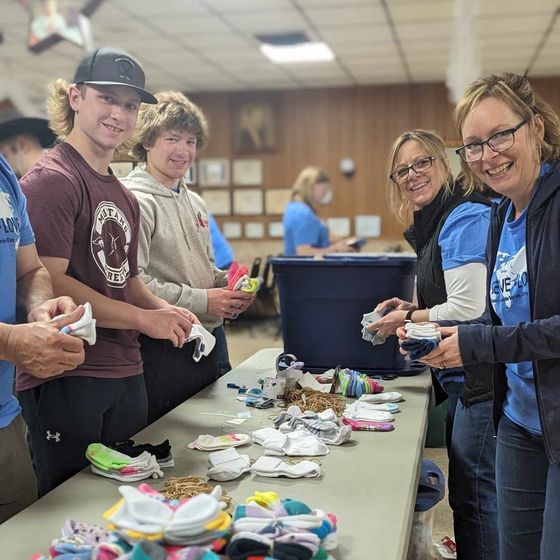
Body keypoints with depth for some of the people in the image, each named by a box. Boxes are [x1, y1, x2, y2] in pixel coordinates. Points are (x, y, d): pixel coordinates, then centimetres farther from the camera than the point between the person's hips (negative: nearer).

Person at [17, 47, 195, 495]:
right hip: (67, 379, -9)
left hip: (126, 374, 9)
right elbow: (49, 283, -19)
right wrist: (143, 318, -16)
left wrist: (163, 308, 3)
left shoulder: (124, 196, 16)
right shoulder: (53, 180, -12)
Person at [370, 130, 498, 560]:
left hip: (480, 380, -10)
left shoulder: (465, 217, -15)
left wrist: (407, 319, -9)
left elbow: (469, 308, -22)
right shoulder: (435, 223, 16)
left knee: (474, 492, 0)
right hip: (461, 379, 10)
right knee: (465, 491, 20)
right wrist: (412, 309, 8)